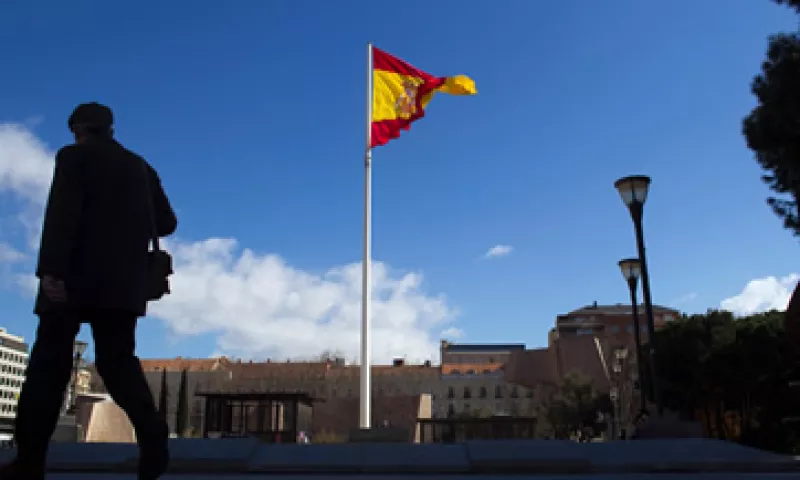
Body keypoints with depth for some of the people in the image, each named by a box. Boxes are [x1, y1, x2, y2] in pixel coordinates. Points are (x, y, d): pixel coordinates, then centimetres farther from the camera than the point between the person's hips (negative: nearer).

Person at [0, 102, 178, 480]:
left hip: (79, 275, -4)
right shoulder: (142, 168, 17)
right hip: (124, 281, 5)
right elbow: (166, 223, 16)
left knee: (49, 363, 2)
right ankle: (152, 432, -17)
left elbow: (62, 211, -14)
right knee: (117, 361, 5)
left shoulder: (74, 156, 2)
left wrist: (51, 269, -22)